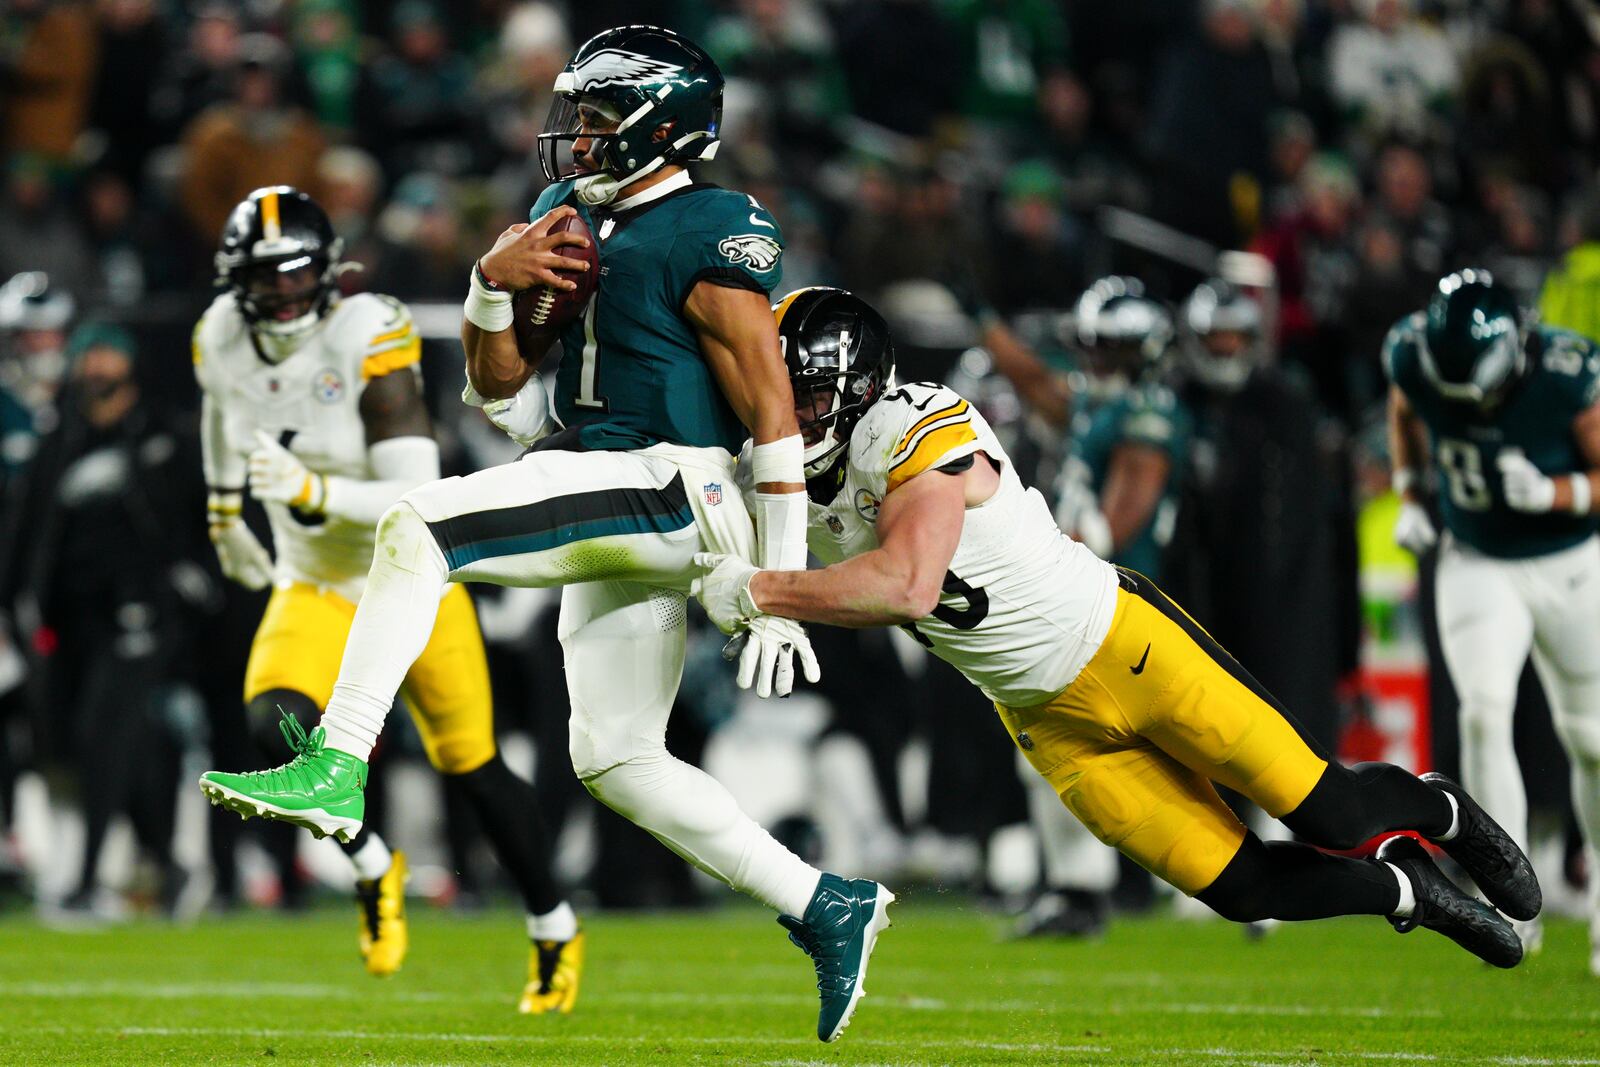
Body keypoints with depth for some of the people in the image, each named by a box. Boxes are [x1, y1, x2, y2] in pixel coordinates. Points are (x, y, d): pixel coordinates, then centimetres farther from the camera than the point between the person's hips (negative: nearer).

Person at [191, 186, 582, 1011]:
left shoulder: (368, 342, -25)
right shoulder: (222, 340, -9)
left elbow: (418, 499, -30)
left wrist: (312, 492, -43)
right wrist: (225, 513, 28)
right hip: (314, 587, 3)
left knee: (472, 766, 6)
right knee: (276, 726, -25)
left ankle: (555, 933, 28)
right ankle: (373, 872, 1)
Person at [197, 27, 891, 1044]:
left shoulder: (710, 238, -10)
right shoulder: (570, 217, 16)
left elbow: (775, 418, -12)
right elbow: (498, 384, 18)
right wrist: (494, 284, -3)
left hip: (666, 493, -10)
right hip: (610, 524, 10)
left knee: (417, 530, -22)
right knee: (618, 762, 10)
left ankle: (336, 770, -25)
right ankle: (828, 909, 16)